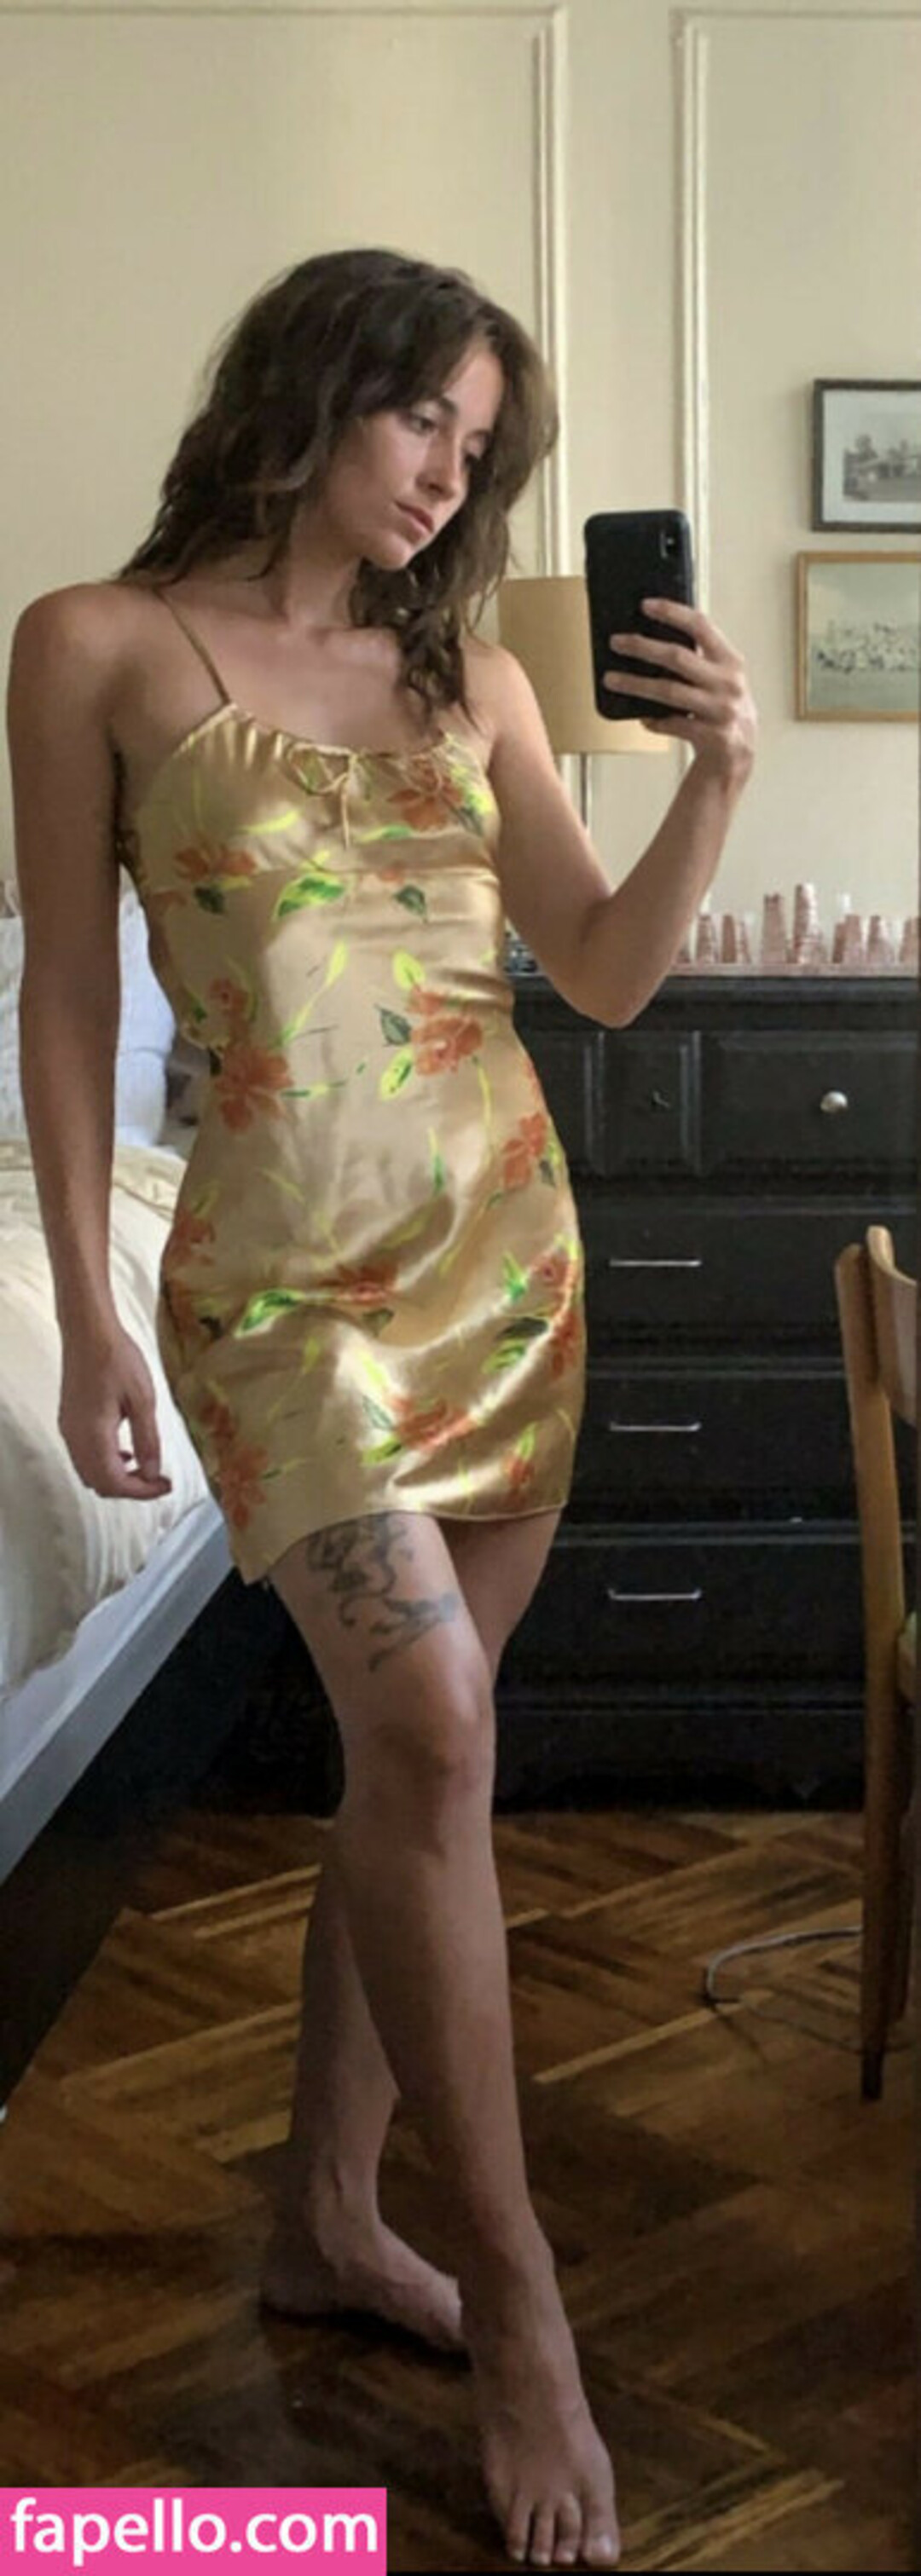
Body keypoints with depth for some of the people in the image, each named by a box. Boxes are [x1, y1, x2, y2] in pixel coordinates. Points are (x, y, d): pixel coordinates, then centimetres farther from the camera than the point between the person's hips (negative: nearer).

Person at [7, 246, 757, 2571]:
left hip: (510, 1253, 5)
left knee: (415, 1747, 8)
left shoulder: (470, 673, 9)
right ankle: (515, 2292, -2)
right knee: (432, 1736, -17)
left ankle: (327, 2215, 24)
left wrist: (716, 777, -9)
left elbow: (607, 976, 8)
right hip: (289, 1270, -5)